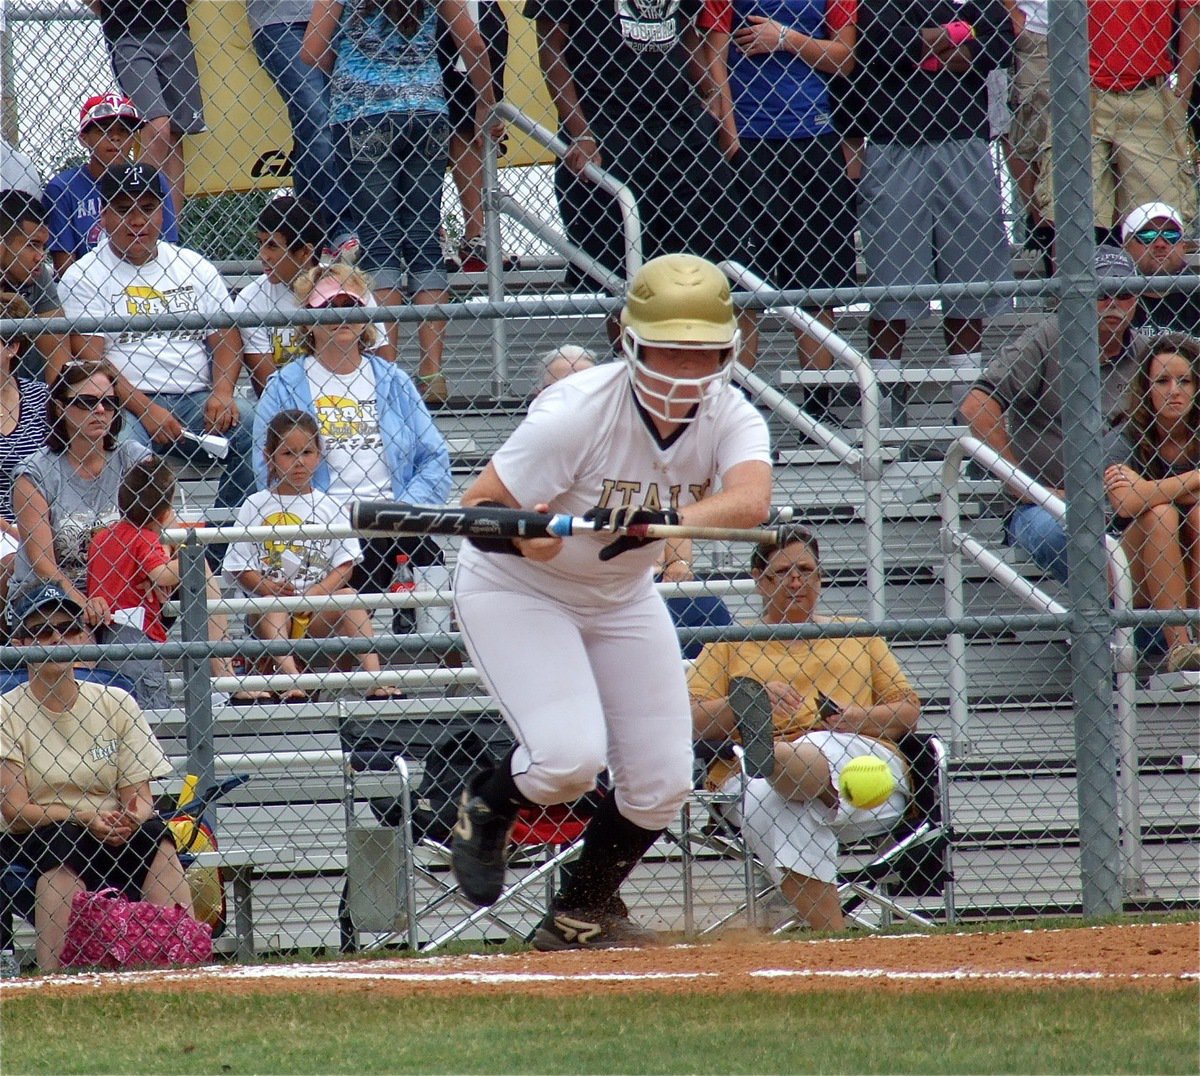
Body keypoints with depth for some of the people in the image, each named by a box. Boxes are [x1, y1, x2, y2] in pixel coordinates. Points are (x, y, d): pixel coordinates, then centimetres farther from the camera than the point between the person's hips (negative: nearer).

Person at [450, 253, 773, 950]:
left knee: (663, 781, 3)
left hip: (622, 597, 6)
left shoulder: (730, 417, -18)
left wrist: (666, 519, -57)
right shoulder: (579, 413, -31)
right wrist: (524, 534, -47)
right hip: (516, 589, -5)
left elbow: (751, 500, -40)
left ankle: (582, 913, 28)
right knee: (570, 757, -24)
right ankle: (489, 806, 11)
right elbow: (478, 511, -26)